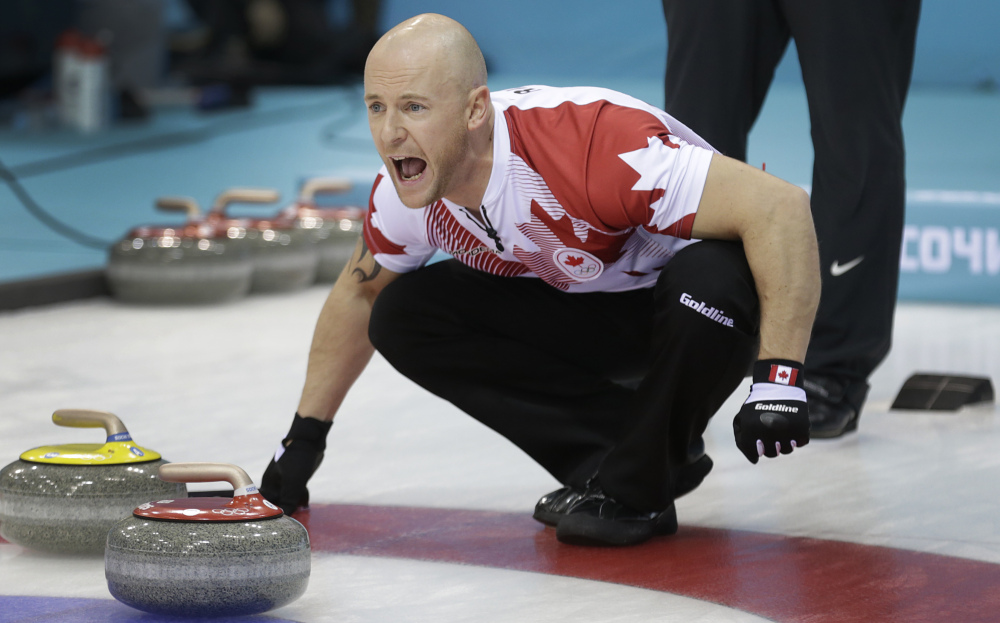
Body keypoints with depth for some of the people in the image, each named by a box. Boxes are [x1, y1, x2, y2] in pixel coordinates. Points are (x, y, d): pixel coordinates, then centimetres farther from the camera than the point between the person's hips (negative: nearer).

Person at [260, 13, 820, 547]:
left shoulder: (593, 145, -38)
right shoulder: (405, 192, -15)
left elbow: (780, 207, -40)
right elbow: (359, 293, 8)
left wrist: (779, 378, -44)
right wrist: (306, 434, 12)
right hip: (581, 307, 6)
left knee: (707, 281, -40)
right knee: (403, 314, -11)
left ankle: (634, 489, -15)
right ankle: (607, 457, -5)